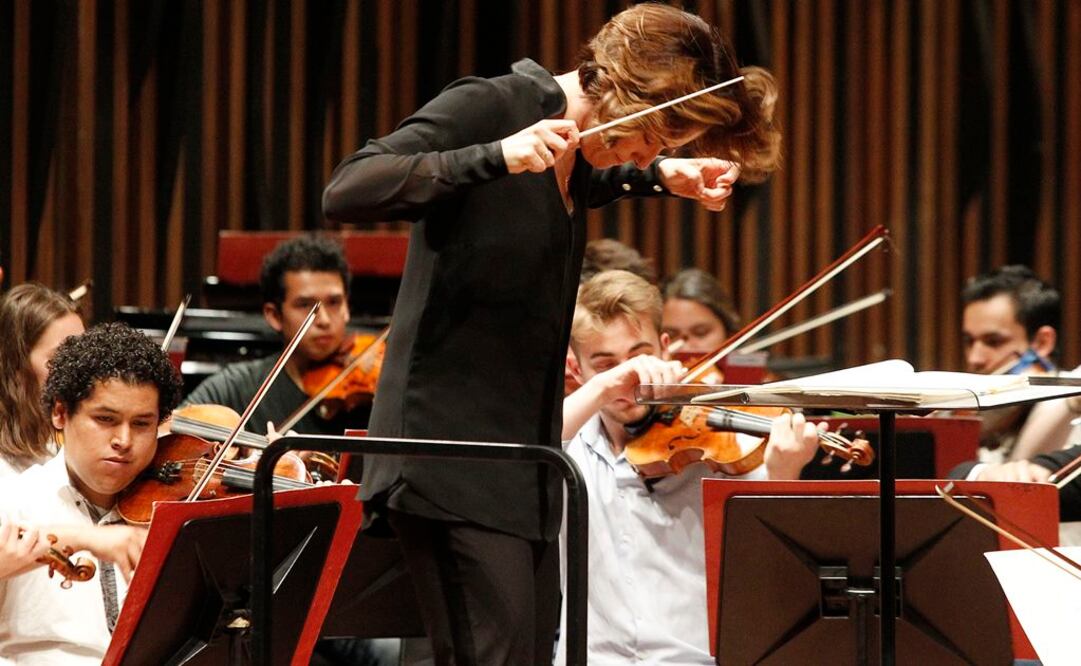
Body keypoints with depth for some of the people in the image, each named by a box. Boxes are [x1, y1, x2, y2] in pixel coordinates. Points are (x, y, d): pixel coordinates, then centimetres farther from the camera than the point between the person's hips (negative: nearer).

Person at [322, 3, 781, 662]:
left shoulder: (575, 154, 11)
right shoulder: (490, 106, -12)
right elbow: (345, 192, -24)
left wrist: (661, 177, 18)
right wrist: (498, 156, -34)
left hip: (524, 470, 9)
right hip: (452, 456, -9)